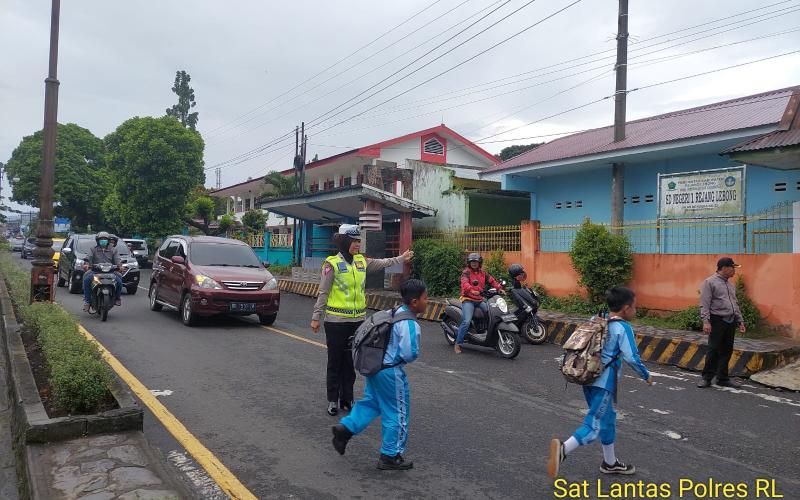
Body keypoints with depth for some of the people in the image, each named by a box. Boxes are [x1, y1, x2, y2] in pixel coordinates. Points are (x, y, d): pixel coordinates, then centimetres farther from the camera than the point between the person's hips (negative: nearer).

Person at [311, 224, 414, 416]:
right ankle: (333, 400, 17)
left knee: (351, 361, 12)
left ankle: (347, 398, 24)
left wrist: (401, 258, 24)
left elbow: (382, 263, 24)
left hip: (357, 320, 5)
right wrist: (316, 317, -6)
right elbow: (323, 293, -6)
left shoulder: (362, 261, 7)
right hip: (336, 321, -5)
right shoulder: (332, 263, -9)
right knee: (335, 361, 5)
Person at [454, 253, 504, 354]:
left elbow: (491, 280, 6)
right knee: (466, 322, -20)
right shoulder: (466, 272, -3)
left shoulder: (483, 273, 17)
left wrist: (499, 288, -12)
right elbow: (464, 283, -22)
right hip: (468, 300, -6)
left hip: (480, 300, 6)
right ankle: (458, 344, -12)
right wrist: (472, 290, -41)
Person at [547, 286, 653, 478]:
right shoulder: (623, 328, -11)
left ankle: (610, 463, 33)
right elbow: (631, 358, -13)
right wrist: (646, 376, 3)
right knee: (594, 424, -7)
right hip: (604, 383, -8)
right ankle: (563, 449, -26)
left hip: (589, 378, 8)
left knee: (607, 418, 21)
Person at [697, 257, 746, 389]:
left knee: (727, 351, 9)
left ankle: (722, 378, 17)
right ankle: (706, 378, 5)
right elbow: (704, 304, -12)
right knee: (713, 351, -5)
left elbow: (735, 304, 24)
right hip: (717, 321, -7)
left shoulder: (731, 285, 18)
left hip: (730, 322, 7)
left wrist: (740, 321, 18)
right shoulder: (709, 282, -6)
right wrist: (706, 321, -20)